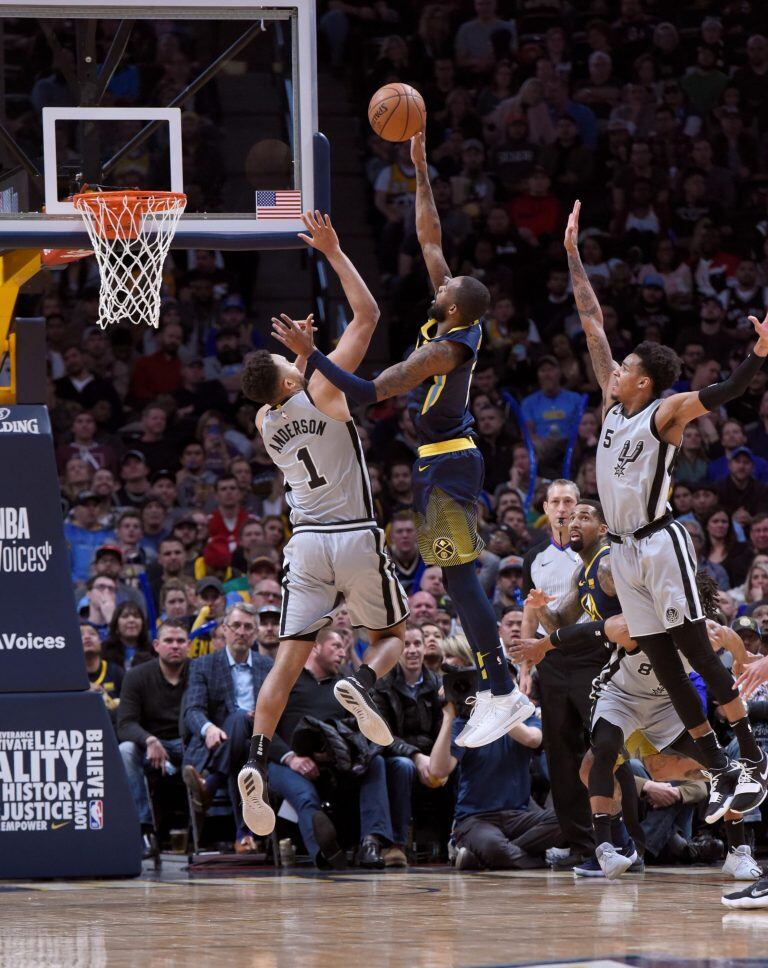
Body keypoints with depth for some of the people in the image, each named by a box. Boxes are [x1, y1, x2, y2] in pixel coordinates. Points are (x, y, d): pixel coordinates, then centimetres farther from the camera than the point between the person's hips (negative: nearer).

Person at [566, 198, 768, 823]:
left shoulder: (666, 414, -9)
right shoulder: (615, 401, 9)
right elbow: (592, 322, 14)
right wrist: (573, 255, 17)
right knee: (664, 664, 4)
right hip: (623, 549, 7)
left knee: (696, 653, -9)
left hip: (660, 543, -7)